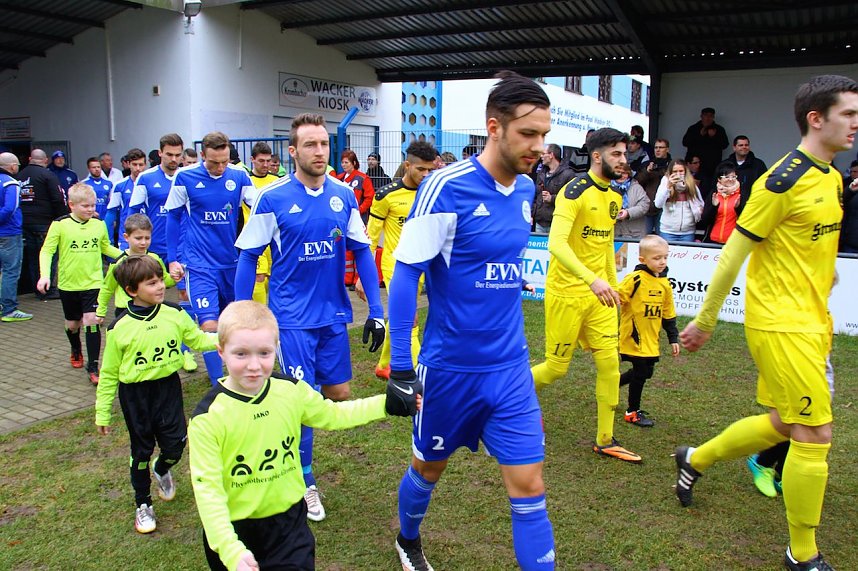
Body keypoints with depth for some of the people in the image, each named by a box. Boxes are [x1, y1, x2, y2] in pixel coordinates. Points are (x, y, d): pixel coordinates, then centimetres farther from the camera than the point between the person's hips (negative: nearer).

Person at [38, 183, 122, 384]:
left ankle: (92, 367, -3)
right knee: (72, 323, 16)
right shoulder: (60, 225, -8)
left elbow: (106, 247, 17)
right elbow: (46, 251, -6)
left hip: (93, 283, 0)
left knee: (92, 321, -11)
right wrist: (45, 275, -18)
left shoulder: (99, 225, 0)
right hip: (68, 284, 0)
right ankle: (76, 351, 47)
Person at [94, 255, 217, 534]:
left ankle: (162, 469, 43)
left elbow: (198, 339, 5)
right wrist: (102, 414, 2)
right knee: (142, 450, 10)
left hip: (168, 388, 2)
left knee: (175, 445, 4)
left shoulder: (175, 314, -7)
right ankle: (143, 504, 32)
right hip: (135, 395, -2)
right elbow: (109, 374, -3)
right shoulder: (119, 328, -11)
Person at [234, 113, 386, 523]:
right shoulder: (272, 199, -10)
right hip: (292, 319, -4)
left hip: (333, 316, 4)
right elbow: (247, 258, -4)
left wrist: (376, 311, 2)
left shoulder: (343, 195, 0)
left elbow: (362, 252, 6)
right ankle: (305, 484, 22)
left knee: (339, 395, 11)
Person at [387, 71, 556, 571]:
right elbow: (405, 272, -17)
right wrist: (400, 366, -18)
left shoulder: (526, 189, 2)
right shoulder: (447, 186, -18)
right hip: (450, 366, -4)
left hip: (511, 367, 4)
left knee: (529, 486, 3)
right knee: (430, 468, 19)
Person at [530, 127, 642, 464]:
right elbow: (556, 243, -29)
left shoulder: (614, 198, 10)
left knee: (610, 363, 4)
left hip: (599, 294, 7)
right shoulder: (575, 191, -16)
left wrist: (612, 285, 19)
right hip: (566, 292, -7)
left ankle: (605, 441, 16)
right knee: (557, 367, 2)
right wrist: (592, 279, -39)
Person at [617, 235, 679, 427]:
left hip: (651, 339, 7)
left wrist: (673, 338, 14)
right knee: (640, 372, -2)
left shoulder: (664, 283, 6)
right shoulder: (635, 279, -16)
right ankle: (632, 412, 16)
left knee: (646, 372, 12)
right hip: (634, 337, -7)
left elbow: (668, 314, 14)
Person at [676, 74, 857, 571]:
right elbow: (733, 253, -14)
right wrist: (705, 320, -11)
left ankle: (695, 460, 39)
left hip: (811, 323, 9)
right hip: (781, 324, -9)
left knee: (783, 426, 17)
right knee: (815, 435, -3)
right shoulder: (783, 180, -16)